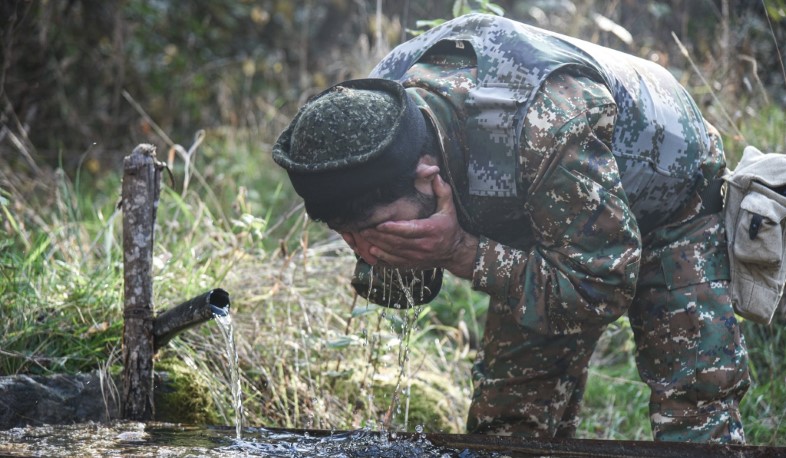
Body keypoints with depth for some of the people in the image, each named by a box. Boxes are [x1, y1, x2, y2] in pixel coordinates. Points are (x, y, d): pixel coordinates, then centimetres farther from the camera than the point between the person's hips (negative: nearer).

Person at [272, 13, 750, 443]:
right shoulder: (368, 113, -25)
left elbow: (599, 291, -36)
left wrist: (460, 252, -43)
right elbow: (400, 290, -11)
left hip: (668, 201, -5)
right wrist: (382, 253, -35)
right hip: (536, 219, 6)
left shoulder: (548, 127, -45)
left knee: (697, 418, -14)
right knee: (507, 414, 2)